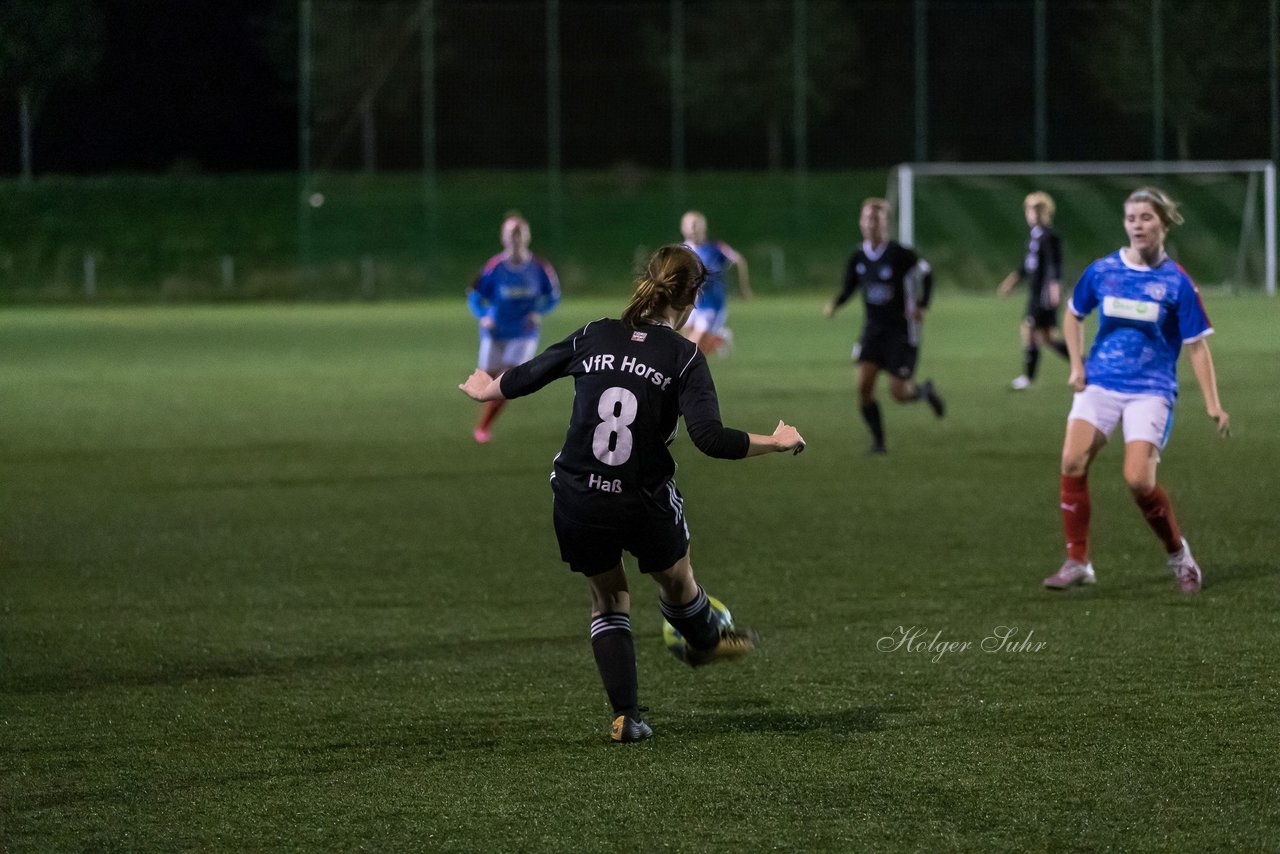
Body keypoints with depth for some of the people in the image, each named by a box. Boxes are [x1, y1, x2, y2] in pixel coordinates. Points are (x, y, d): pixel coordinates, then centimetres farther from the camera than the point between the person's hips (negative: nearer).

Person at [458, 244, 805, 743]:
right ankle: (705, 642, 58)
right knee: (676, 578, 28)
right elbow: (709, 438, -19)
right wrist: (775, 443, -6)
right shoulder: (684, 357, -10)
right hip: (645, 504, -2)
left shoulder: (594, 337, -1)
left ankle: (625, 717, 15)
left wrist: (485, 390, 31)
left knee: (607, 598, 20)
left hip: (576, 502, 2)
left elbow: (526, 376, 10)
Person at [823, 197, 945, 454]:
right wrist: (834, 304, -11)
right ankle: (878, 440, 3)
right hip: (873, 328, 4)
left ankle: (925, 391, 29)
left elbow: (925, 273, 1)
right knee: (864, 385, -12)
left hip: (901, 330, -4)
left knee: (898, 393, -7)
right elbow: (848, 288, 10)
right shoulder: (858, 259, -1)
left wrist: (921, 306, -6)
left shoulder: (900, 254, -14)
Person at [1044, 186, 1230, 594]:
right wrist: (1076, 364, 7)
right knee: (1073, 461, -17)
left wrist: (1212, 405, -5)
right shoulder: (1101, 271, 3)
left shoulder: (1177, 282, -5)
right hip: (1100, 383, 3)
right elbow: (1074, 315, 20)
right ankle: (1077, 562, -6)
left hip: (1151, 389, -3)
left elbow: (1196, 346, -1)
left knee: (1138, 480, -16)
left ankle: (1178, 554, 9)